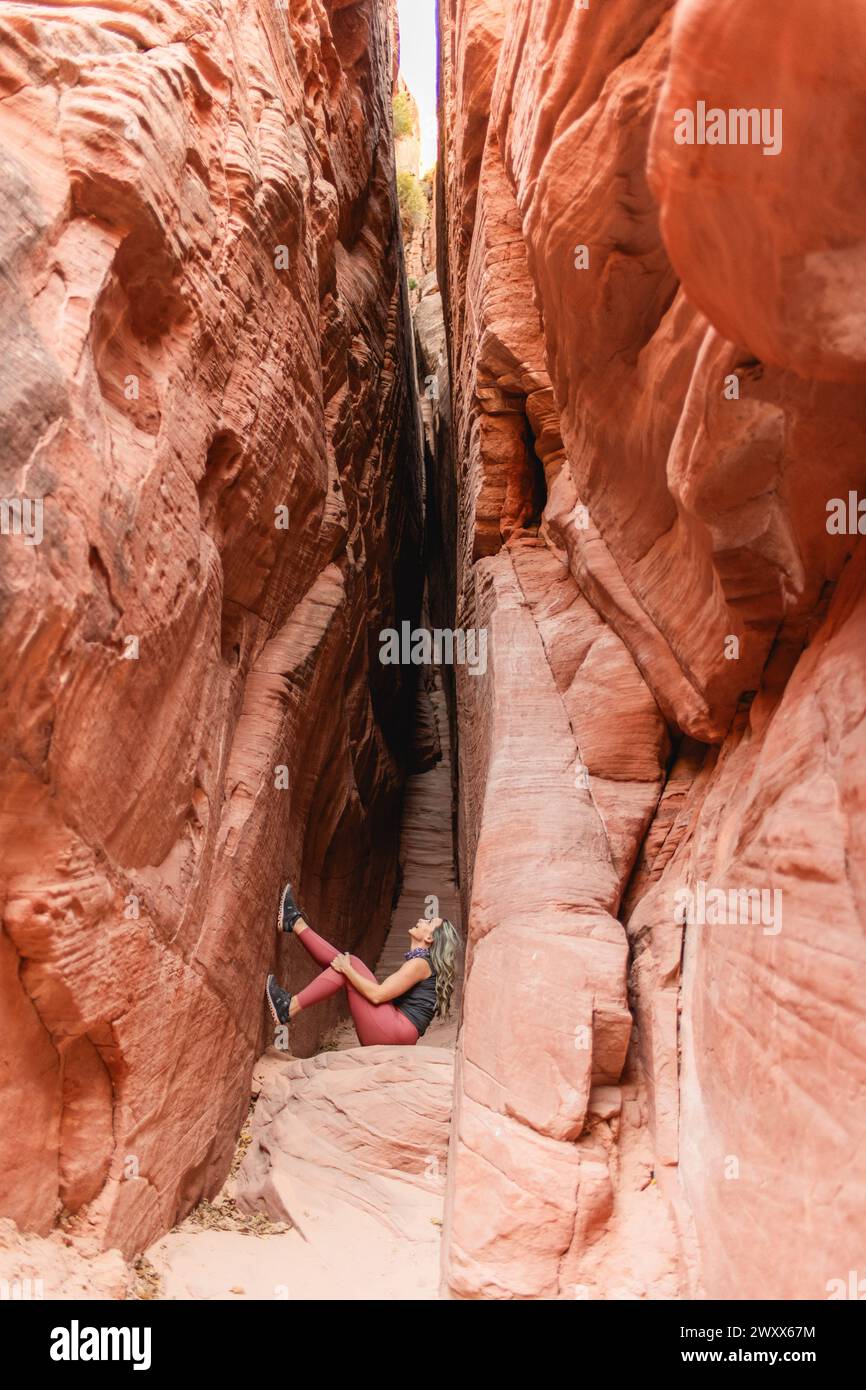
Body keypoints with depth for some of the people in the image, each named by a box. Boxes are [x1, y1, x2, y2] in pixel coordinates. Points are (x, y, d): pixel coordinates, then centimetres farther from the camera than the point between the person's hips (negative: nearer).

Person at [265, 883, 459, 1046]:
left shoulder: (420, 963, -10)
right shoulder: (422, 962, 18)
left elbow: (377, 995, -18)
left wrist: (346, 969, -8)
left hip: (396, 1031, -9)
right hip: (395, 1033, 9)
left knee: (349, 964, -8)